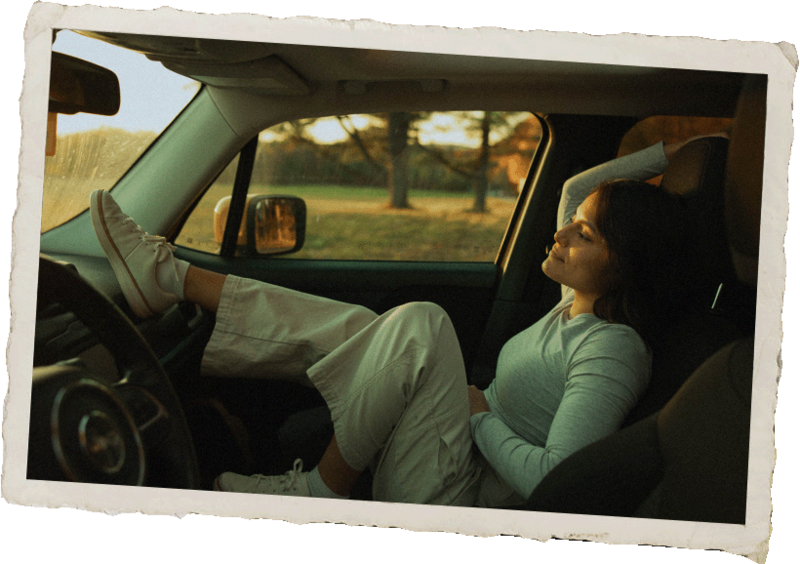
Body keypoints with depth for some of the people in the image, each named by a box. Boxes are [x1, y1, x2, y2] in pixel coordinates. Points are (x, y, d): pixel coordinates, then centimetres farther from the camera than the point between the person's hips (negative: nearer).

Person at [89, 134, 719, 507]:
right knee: (351, 327, 2)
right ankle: (170, 276, 9)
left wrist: (480, 415, -16)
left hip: (450, 499, -9)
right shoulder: (582, 300, 7)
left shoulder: (613, 351, -20)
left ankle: (321, 488, -13)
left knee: (420, 322, -28)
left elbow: (555, 479, -29)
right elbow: (575, 191, 21)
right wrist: (662, 155, 14)